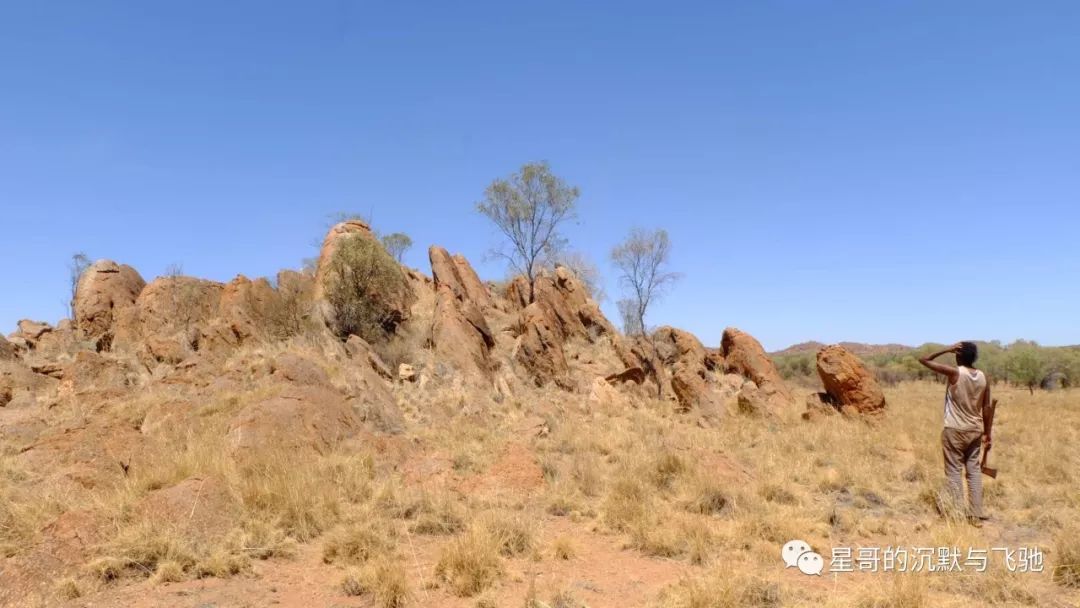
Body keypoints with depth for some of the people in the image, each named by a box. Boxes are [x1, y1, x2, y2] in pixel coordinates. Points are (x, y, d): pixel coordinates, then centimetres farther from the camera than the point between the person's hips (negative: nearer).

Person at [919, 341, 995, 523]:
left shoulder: (954, 373, -14)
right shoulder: (983, 377, 1)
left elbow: (924, 360, -9)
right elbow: (987, 408, 4)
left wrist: (947, 350, -6)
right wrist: (987, 434, 11)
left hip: (954, 431, -5)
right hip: (975, 431, 5)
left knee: (954, 472, 2)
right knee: (974, 471, 11)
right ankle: (976, 515, 13)